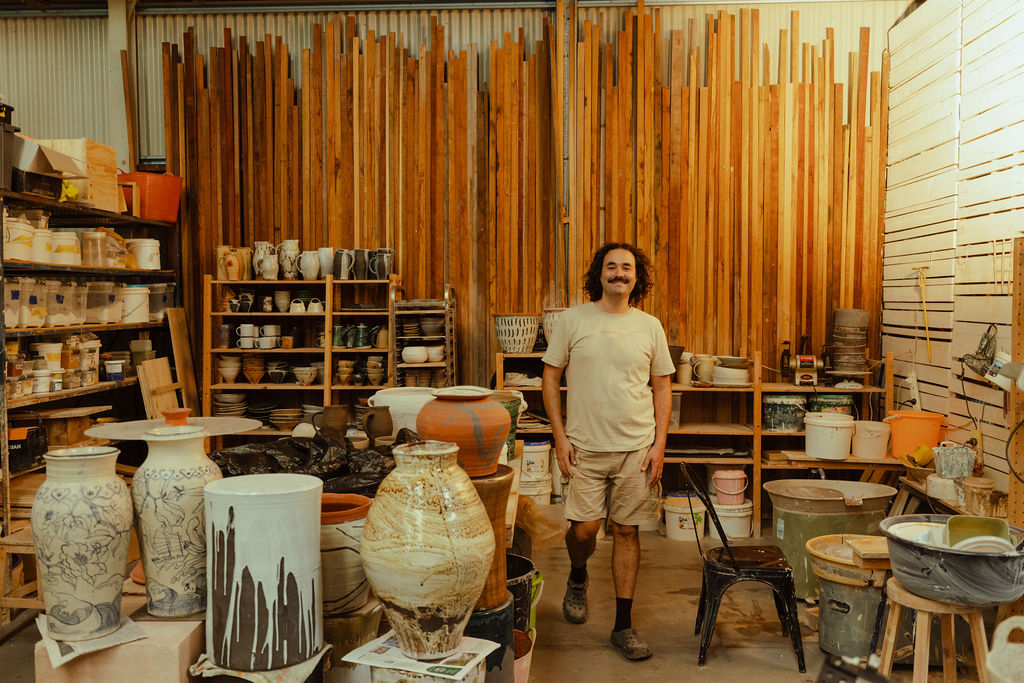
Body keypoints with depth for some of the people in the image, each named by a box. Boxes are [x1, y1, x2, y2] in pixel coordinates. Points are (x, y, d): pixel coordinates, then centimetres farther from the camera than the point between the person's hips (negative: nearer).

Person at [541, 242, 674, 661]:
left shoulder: (649, 326, 4)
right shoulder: (573, 320, -1)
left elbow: (662, 387, 8)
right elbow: (550, 378, 2)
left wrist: (659, 444, 0)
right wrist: (560, 436, -4)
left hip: (637, 449, 1)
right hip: (586, 448, -1)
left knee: (626, 531, 6)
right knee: (584, 528, -4)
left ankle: (623, 625, 18)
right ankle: (577, 579, 31)